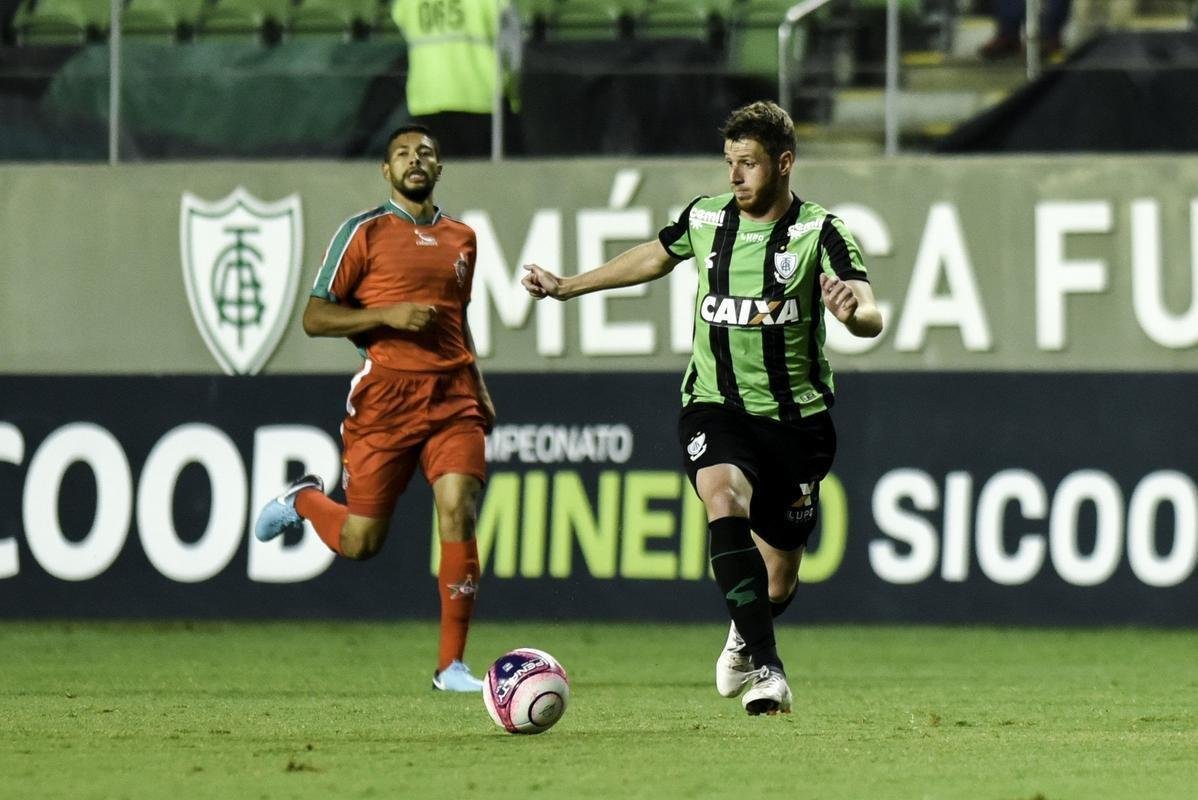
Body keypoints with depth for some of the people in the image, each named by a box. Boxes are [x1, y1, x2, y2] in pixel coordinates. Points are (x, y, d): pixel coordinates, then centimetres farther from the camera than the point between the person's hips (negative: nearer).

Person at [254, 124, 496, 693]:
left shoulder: (462, 239, 16)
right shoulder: (365, 232, 0)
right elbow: (314, 318, -3)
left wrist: (479, 389, 19)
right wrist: (388, 315, -15)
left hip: (453, 395, 3)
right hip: (385, 397, -3)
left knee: (458, 512, -16)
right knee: (360, 541, 0)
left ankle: (451, 664, -9)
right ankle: (304, 501, 36)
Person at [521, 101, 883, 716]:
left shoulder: (820, 233, -10)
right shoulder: (705, 219, 2)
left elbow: (871, 316, -24)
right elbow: (655, 256, 24)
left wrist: (853, 310, -48)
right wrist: (567, 287, 29)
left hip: (796, 418, -1)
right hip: (715, 406, 1)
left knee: (779, 581, 5)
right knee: (724, 497, -32)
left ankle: (745, 636, 45)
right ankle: (765, 669, -35)